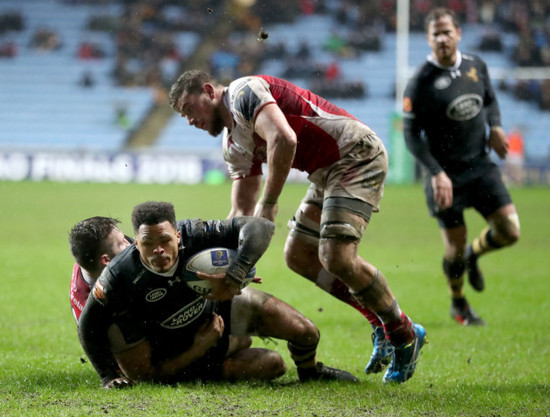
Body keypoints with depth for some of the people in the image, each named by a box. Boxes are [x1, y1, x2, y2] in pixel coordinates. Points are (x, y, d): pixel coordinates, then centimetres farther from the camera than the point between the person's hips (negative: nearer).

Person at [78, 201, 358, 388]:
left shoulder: (194, 234, -34)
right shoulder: (118, 278, -35)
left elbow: (260, 228, -36)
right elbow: (88, 327, -20)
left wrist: (233, 277, -47)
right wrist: (108, 376, -21)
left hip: (223, 304, 3)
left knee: (305, 333, -2)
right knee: (273, 365, -14)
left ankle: (310, 372, 35)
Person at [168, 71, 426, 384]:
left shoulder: (244, 92, -14)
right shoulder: (234, 145, 15)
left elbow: (283, 139, -31)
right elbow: (242, 211, 16)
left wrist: (268, 204, -22)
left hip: (357, 155, -11)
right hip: (327, 171, 11)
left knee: (337, 257, -21)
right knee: (298, 256, 11)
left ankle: (404, 334, -1)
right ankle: (381, 323, 17)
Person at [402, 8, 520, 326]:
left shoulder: (476, 65, 3)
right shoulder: (420, 83, -13)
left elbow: (490, 100, 20)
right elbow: (411, 133, -11)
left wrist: (495, 128, -1)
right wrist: (436, 173, -20)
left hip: (481, 166, 4)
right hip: (446, 175, -4)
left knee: (510, 231, -7)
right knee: (455, 247, 0)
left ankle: (474, 255, 28)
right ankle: (459, 306, 28)